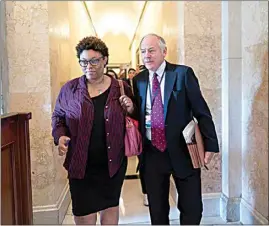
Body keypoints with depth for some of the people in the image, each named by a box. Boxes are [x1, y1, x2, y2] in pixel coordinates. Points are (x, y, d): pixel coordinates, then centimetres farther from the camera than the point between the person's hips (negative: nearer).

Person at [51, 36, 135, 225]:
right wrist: (60, 137, -9)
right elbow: (58, 117, 9)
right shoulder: (69, 89, -2)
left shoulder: (121, 88, -1)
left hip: (113, 162, 1)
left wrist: (130, 110, -13)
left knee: (111, 206, 16)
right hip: (81, 164, 0)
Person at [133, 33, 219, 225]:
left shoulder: (183, 73, -5)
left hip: (182, 150, -3)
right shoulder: (138, 80, 6)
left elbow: (202, 111, -5)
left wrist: (210, 144, -8)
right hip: (152, 152, 3)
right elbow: (137, 114, 12)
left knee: (192, 209, 10)